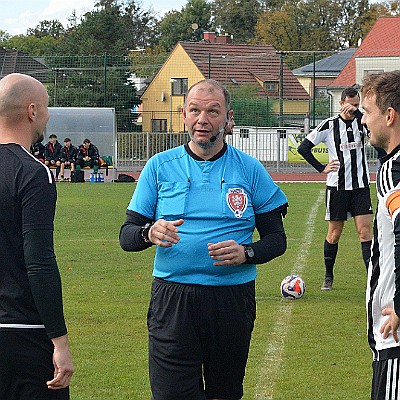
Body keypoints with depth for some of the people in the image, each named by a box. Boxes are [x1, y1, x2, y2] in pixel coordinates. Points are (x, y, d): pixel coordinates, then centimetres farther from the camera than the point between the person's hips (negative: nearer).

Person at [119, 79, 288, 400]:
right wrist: (149, 233, -18)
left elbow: (277, 238, 7)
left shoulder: (250, 169, 5)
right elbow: (126, 237, 5)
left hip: (232, 299, 1)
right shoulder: (160, 166, 5)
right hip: (172, 301, -1)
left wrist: (246, 252, -14)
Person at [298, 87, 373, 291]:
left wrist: (357, 112, -26)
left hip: (361, 186, 1)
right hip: (337, 186, -1)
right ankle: (328, 277, 19)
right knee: (334, 232, 5)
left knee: (364, 230, -7)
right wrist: (321, 168, -4)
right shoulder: (329, 125, -3)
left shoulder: (362, 122, 3)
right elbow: (303, 147, 0)